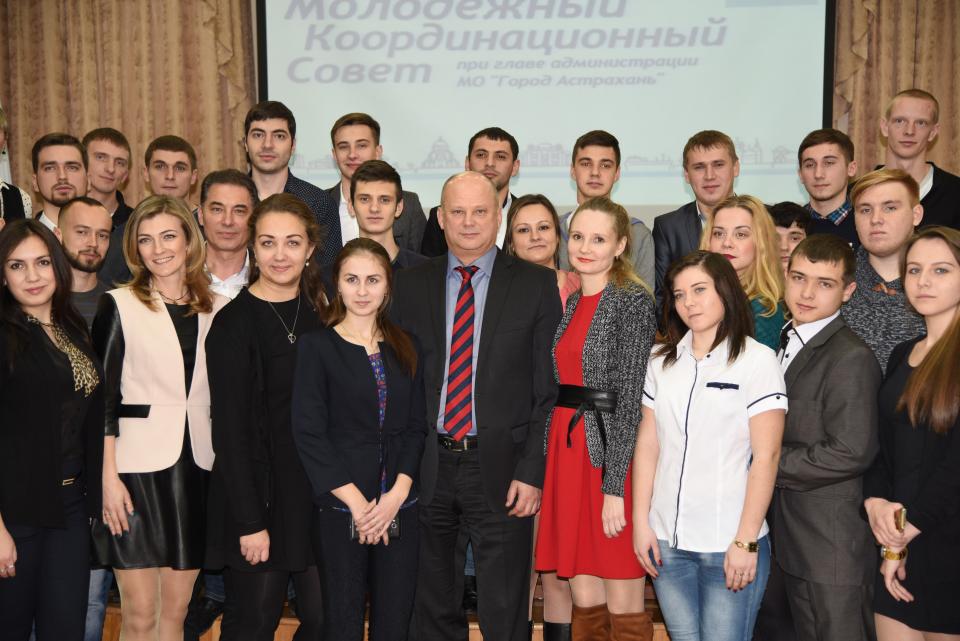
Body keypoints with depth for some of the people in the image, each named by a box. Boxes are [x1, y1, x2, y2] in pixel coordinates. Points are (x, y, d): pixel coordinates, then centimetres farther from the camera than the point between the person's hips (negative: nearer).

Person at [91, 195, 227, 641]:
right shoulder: (119, 306, 0)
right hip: (139, 465, -3)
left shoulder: (217, 309, 9)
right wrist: (108, 476, -11)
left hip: (196, 463, 3)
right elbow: (102, 395, -4)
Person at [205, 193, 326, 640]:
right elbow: (229, 430, -12)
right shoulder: (233, 323, -10)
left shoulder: (319, 313, 8)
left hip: (317, 492, 5)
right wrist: (250, 522, -15)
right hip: (259, 490, -5)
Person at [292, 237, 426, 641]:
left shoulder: (404, 347, 9)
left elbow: (416, 426, 6)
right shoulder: (317, 346, -2)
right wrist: (356, 501, -11)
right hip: (341, 507, -3)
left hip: (399, 505, 3)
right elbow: (309, 434, -7)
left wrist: (397, 494, -8)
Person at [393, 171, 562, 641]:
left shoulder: (536, 284, -1)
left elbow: (550, 389, -3)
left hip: (501, 468, -2)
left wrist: (533, 471, -10)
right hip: (427, 466, 3)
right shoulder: (412, 283, 6)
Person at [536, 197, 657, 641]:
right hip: (567, 453, 7)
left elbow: (630, 400, -14)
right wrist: (545, 467, 11)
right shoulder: (571, 304, 14)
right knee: (585, 602, 12)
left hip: (611, 456, -7)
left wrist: (614, 487, -18)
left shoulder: (634, 301, -9)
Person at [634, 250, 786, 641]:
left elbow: (766, 455, -9)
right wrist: (641, 522, 2)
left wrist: (746, 541, -12)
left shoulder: (757, 360, -5)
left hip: (729, 545, -4)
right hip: (667, 541, 4)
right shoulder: (662, 360, 7)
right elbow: (647, 444, 7)